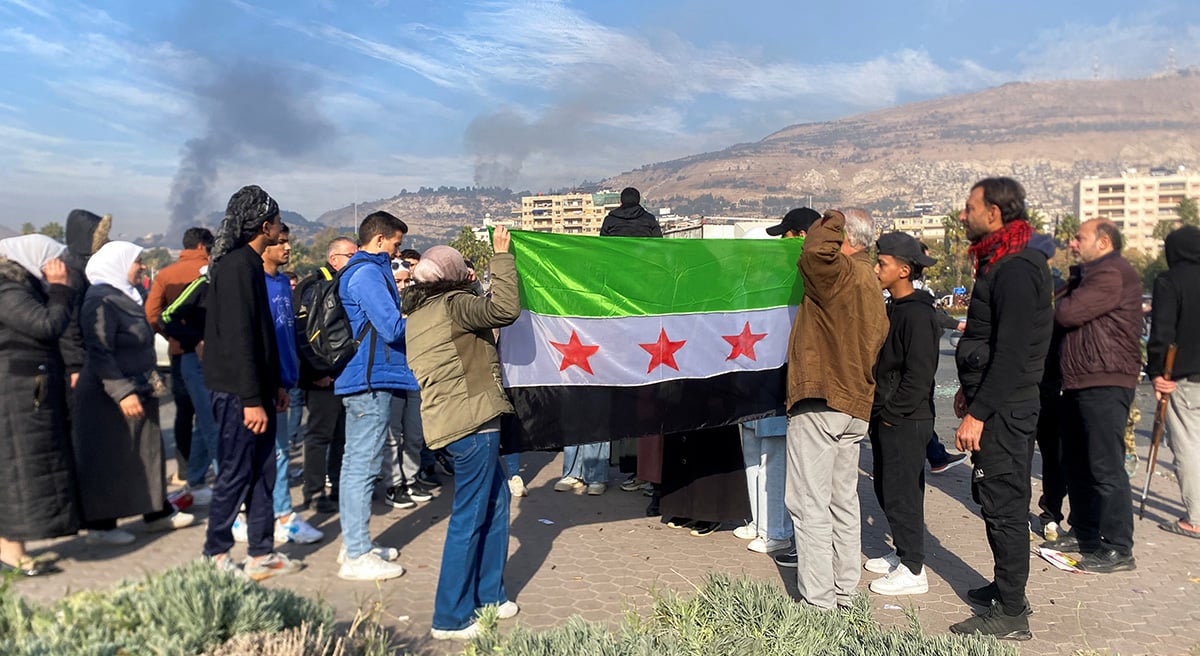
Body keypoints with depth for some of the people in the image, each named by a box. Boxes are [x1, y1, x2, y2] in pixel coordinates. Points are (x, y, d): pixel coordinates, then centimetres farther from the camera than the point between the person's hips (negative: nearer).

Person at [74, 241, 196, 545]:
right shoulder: (101, 302, -18)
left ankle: (157, 512, 24)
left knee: (147, 452, 14)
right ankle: (100, 525, 11)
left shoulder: (125, 297, 13)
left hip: (137, 391, 10)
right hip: (108, 397, -10)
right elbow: (100, 354, -24)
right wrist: (122, 392, -28)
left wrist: (150, 381, 25)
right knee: (107, 460, 0)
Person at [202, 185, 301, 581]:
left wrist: (274, 385, 20)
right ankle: (216, 556, 14)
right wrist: (252, 399, -22)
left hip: (256, 388, 10)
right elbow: (238, 337, -21)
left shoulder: (248, 263, 15)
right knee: (235, 473, 0)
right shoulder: (237, 266, -16)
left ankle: (261, 554, 20)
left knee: (262, 472, 12)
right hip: (238, 390, -10)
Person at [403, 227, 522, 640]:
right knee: (469, 516, -2)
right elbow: (505, 309, -23)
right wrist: (501, 255, -15)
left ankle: (489, 595, 26)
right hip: (471, 420, -10)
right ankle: (451, 618, 6)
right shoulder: (452, 306, -12)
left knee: (495, 502, 18)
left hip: (449, 418, 10)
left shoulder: (418, 313, 15)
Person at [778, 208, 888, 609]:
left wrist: (831, 222, -11)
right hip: (856, 406, 10)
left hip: (819, 403, -10)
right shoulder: (872, 286, 18)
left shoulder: (841, 273, -11)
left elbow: (816, 252, -33)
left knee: (810, 502, -4)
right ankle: (844, 592, 26)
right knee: (843, 500, 17)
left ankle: (817, 600, 0)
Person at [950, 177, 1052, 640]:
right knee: (995, 498, 18)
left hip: (1004, 409, -10)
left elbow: (1011, 353, -24)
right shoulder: (1000, 263, 14)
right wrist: (970, 390, 22)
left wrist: (978, 413, -23)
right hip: (997, 403, 10)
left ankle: (1011, 616, 6)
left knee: (1003, 505, -3)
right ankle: (1006, 589, 33)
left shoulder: (1016, 271, -19)